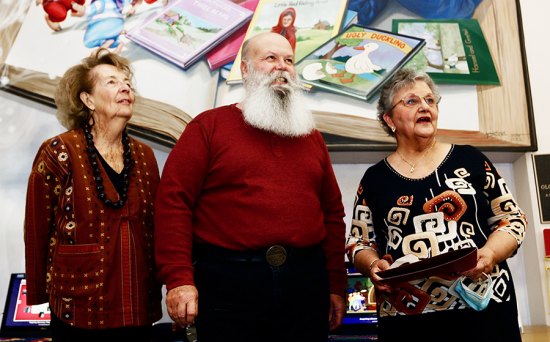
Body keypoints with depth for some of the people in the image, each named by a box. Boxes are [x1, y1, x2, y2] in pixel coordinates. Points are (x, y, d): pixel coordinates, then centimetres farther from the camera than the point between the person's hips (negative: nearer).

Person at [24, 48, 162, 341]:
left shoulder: (144, 156, 5)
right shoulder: (59, 152, -9)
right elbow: (37, 231, -4)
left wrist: (159, 287, 10)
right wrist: (39, 294, 1)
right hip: (80, 311, -4)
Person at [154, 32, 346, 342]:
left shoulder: (311, 134, 14)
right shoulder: (209, 126, 1)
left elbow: (332, 212, 14)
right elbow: (173, 200, -6)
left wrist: (337, 286, 11)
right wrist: (178, 278, -14)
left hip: (305, 281, 4)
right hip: (229, 281, -4)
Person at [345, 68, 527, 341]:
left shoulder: (470, 160, 4)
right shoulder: (374, 178, 5)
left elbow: (513, 219, 7)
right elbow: (358, 242, 10)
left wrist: (490, 254, -12)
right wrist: (373, 265, -11)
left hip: (484, 307, 1)